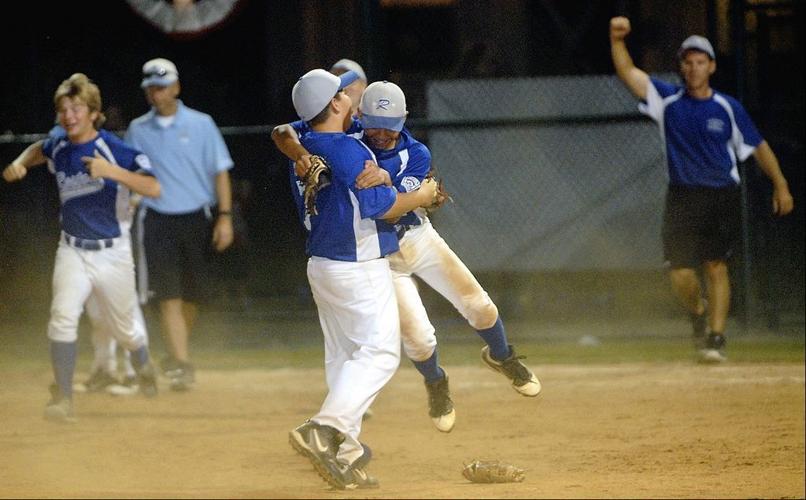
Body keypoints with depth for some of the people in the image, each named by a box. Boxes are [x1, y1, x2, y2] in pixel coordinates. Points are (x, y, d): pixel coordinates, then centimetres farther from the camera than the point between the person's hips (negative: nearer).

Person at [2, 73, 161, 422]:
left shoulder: (116, 149, -16)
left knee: (124, 330, 13)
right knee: (63, 315, -22)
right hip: (73, 252, 3)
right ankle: (62, 399, -20)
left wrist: (111, 171, -39)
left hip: (113, 254, -3)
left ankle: (144, 366, 48)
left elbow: (153, 188, -28)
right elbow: (38, 149, 26)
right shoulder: (58, 148, 0)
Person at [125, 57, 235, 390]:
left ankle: (177, 357, 29)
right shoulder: (137, 131, 7)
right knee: (169, 296, -11)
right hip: (157, 222, 0)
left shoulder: (200, 125, 2)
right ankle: (181, 364, -14)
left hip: (196, 218, 0)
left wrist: (224, 217, -6)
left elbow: (220, 171, 2)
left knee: (193, 294, 8)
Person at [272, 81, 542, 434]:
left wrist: (384, 181, -48)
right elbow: (282, 133, -21)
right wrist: (302, 155, -41)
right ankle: (435, 384, 26)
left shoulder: (416, 155, -15)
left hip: (419, 238, 2)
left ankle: (501, 357, 35)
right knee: (418, 338, -8)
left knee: (478, 306, 2)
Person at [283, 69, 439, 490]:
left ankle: (345, 454, 12)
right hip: (359, 267, -9)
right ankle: (324, 429, -22)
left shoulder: (303, 149, 5)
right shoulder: (347, 149, -19)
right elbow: (378, 205, -21)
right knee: (379, 352, -7)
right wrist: (419, 197, -4)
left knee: (342, 357, 12)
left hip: (320, 264, 9)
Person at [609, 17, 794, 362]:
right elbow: (628, 72, -5)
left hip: (723, 198, -1)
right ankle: (698, 312, 25)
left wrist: (780, 185, 4)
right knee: (680, 275, -6)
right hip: (682, 199, 1)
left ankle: (716, 337, 3)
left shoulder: (728, 108, 3)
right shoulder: (668, 100, 4)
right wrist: (617, 39, -20)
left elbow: (758, 146, 8)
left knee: (716, 268, -4)